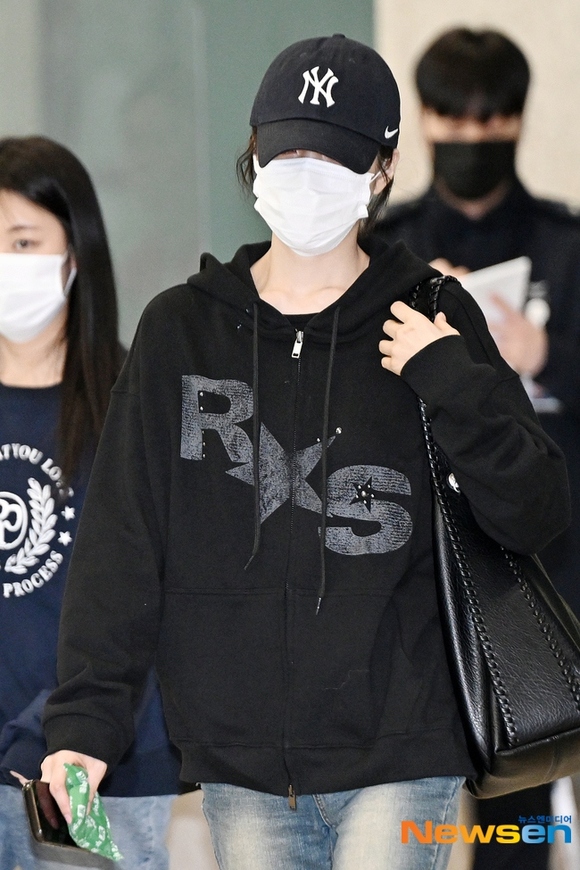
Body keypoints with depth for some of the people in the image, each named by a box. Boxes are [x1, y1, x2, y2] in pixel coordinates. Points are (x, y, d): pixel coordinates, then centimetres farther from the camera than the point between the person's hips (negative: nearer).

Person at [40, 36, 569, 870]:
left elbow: (537, 514, -1)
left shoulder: (430, 323, 2)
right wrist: (85, 714, -5)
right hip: (239, 761, 2)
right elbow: (121, 536, 4)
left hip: (397, 756, -2)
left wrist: (452, 385, -15)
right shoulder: (183, 329, 6)